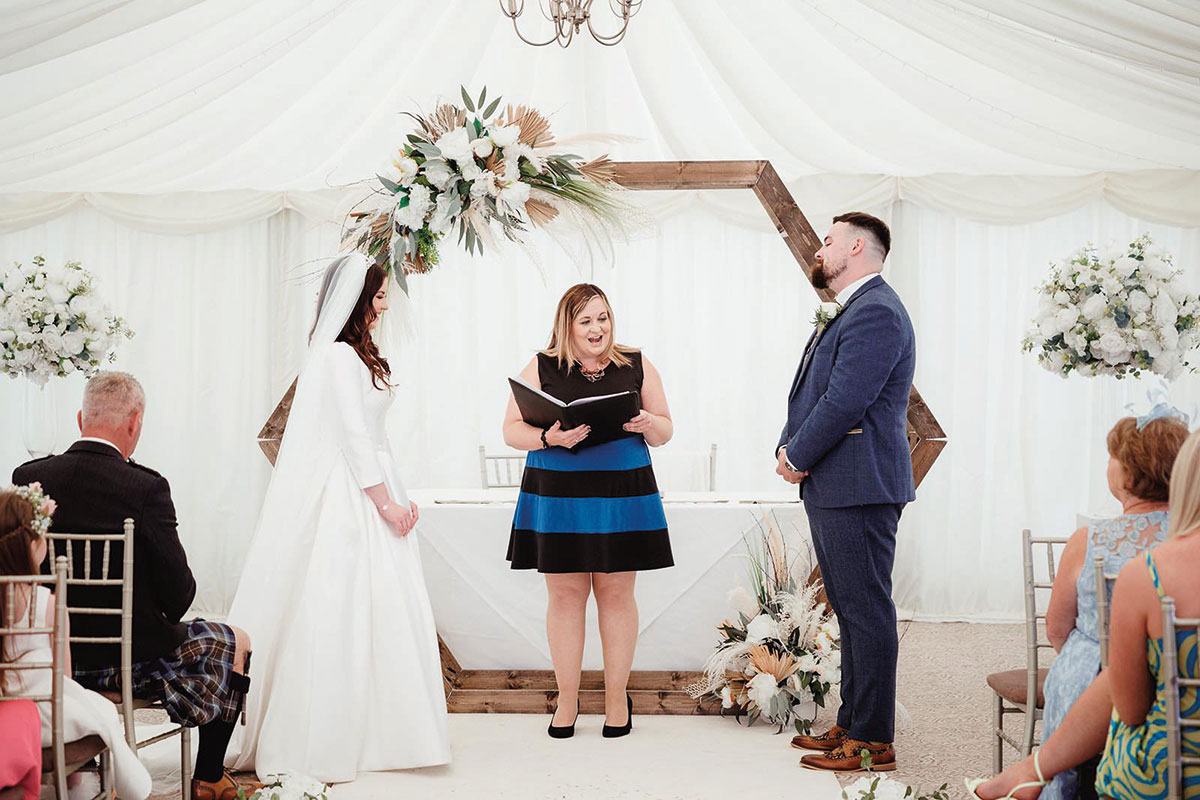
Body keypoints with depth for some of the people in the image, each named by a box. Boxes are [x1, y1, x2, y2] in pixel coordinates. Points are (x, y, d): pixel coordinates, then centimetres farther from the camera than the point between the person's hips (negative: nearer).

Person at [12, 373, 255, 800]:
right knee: (236, 641, 19)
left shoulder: (27, 477, -7)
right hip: (129, 657, -6)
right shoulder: (146, 488, -20)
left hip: (49, 653, 6)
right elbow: (179, 593, -17)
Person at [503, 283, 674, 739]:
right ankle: (567, 700, 16)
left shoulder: (636, 366, 8)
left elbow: (665, 432, 12)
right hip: (557, 498, -1)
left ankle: (617, 699, 17)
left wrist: (649, 424, -11)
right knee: (565, 594, 3)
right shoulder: (540, 370, 4)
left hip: (622, 496, 1)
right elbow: (511, 430, 3)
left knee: (616, 593, 4)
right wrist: (549, 438, -16)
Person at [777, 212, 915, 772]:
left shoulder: (875, 312, -15)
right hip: (830, 486, 11)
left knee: (866, 611, -4)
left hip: (859, 487, -11)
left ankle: (871, 740, 3)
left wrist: (797, 457, -10)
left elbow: (844, 402, -21)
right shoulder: (845, 312, 19)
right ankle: (852, 722, 27)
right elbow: (808, 392, 19)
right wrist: (788, 446, 3)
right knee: (850, 610, 16)